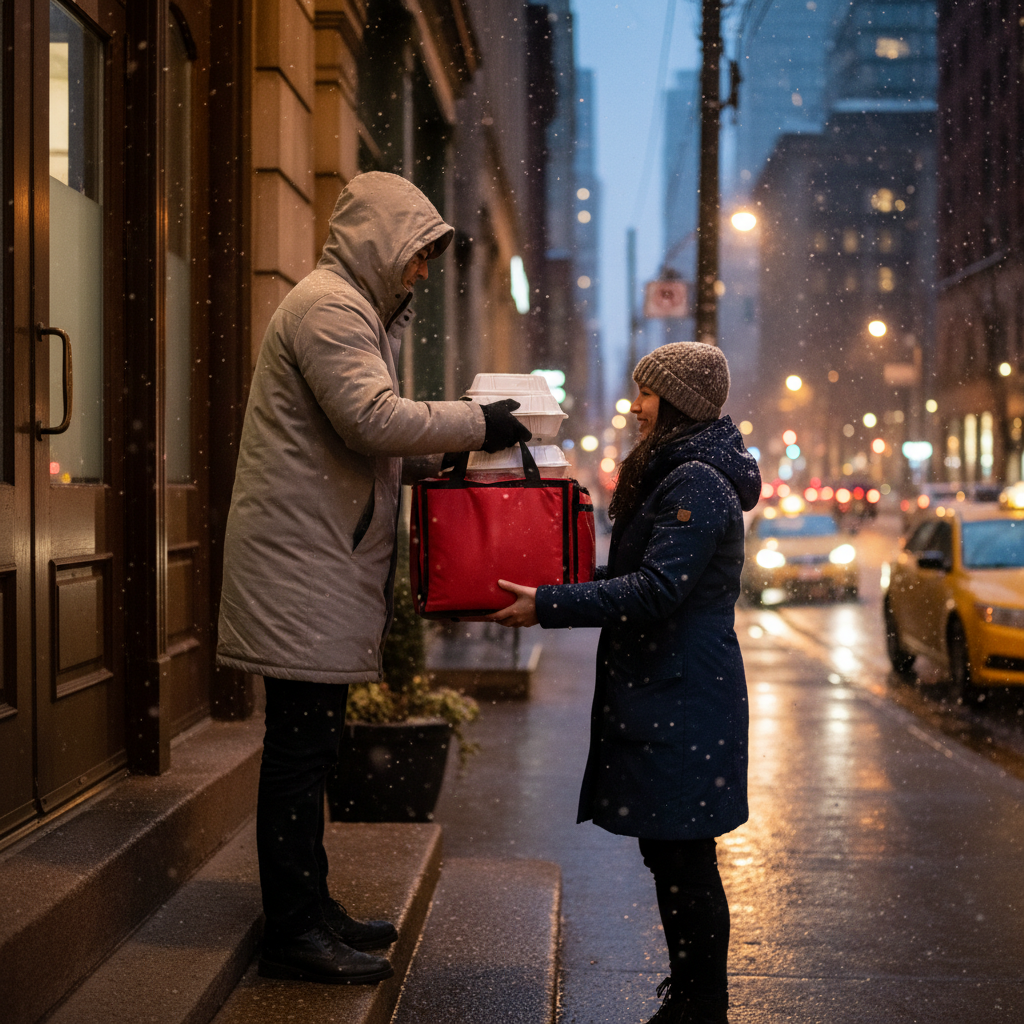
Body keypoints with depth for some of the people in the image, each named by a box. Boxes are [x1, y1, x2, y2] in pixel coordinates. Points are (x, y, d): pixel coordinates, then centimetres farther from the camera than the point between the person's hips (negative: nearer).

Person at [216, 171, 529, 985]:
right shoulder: (326, 305, -11)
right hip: (301, 560, -11)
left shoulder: (354, 310, 24)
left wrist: (450, 451, 9)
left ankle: (308, 908, 23)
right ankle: (293, 934, 0)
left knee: (311, 744, 14)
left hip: (326, 562, 11)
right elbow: (375, 419, -22)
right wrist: (474, 424, -11)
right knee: (302, 744, -7)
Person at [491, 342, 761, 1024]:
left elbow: (655, 590, -23)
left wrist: (549, 605, -23)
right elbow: (637, 574, 23)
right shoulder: (676, 475, 18)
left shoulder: (697, 484, -15)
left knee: (683, 861, -4)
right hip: (663, 694, 10)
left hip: (682, 705, -10)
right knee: (672, 857, 15)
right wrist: (553, 597, 19)